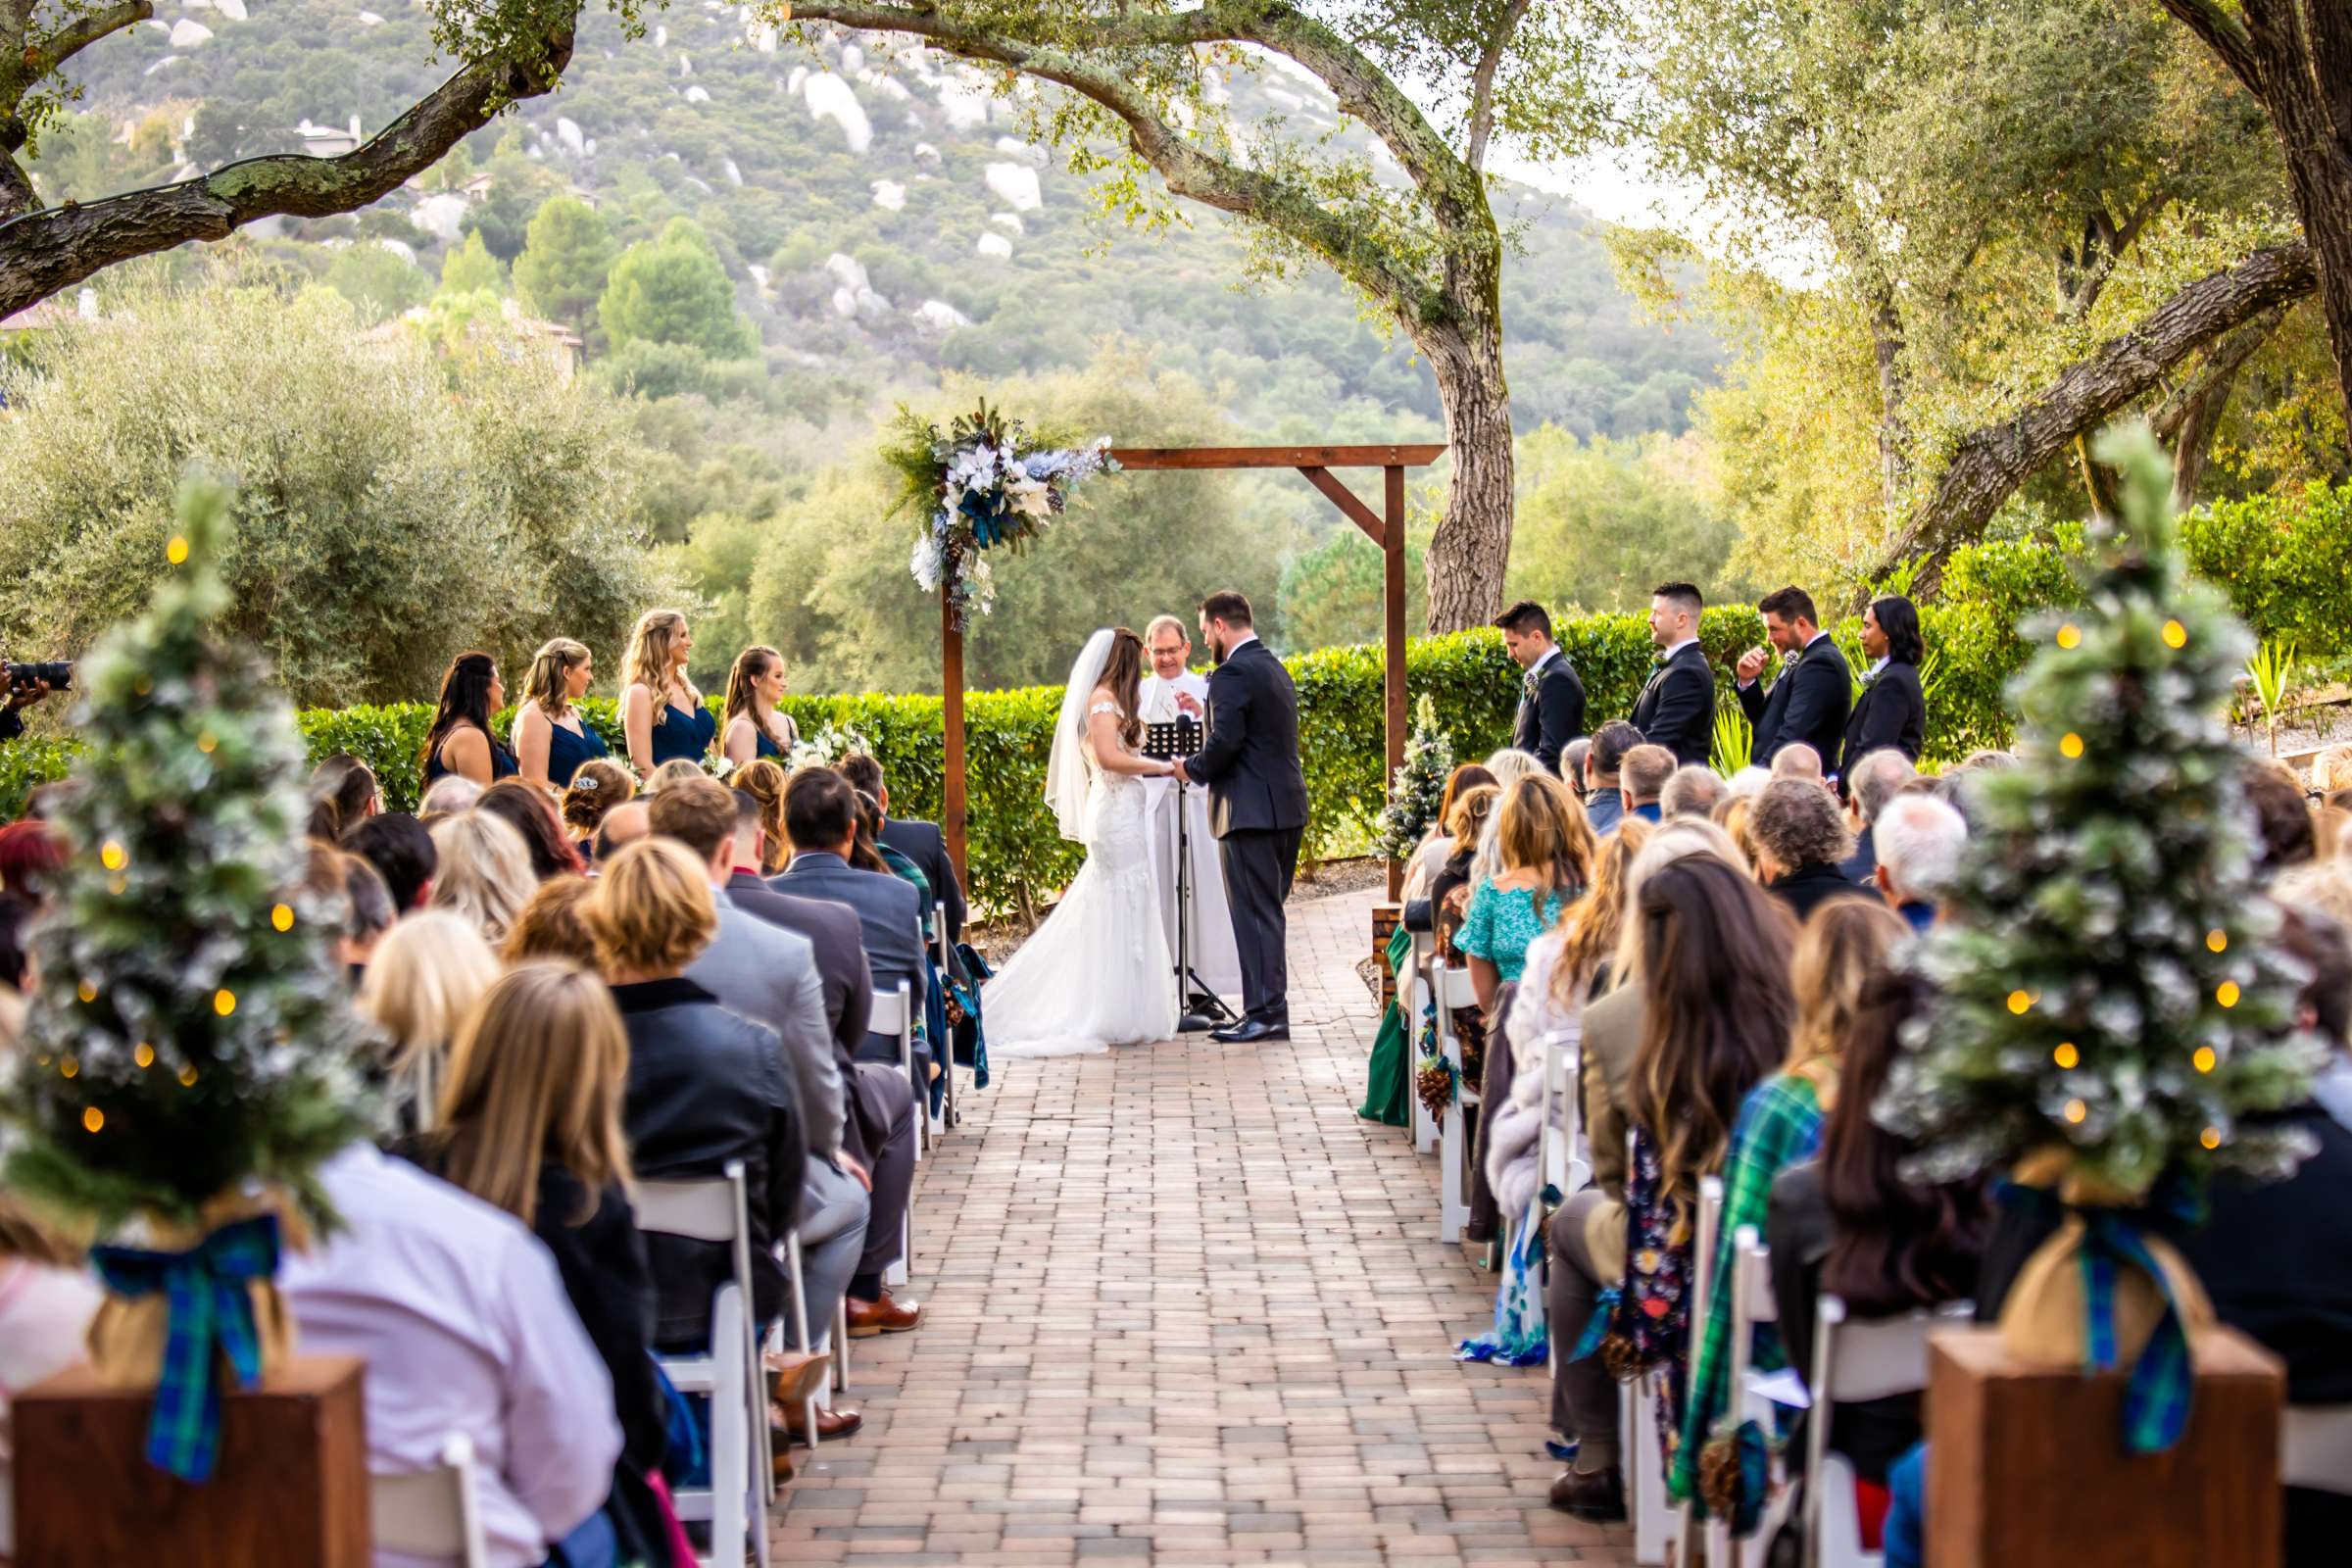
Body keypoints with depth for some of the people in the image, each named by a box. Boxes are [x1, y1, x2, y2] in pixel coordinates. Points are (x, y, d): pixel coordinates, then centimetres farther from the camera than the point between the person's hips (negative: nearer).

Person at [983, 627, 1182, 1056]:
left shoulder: (1105, 698, 19)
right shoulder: (1104, 698, -11)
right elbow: (1109, 756, -23)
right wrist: (1162, 766, -16)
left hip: (1113, 814, 10)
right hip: (1117, 814, -10)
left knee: (1105, 915, 12)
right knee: (1124, 911, -6)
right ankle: (1121, 1018, -2)